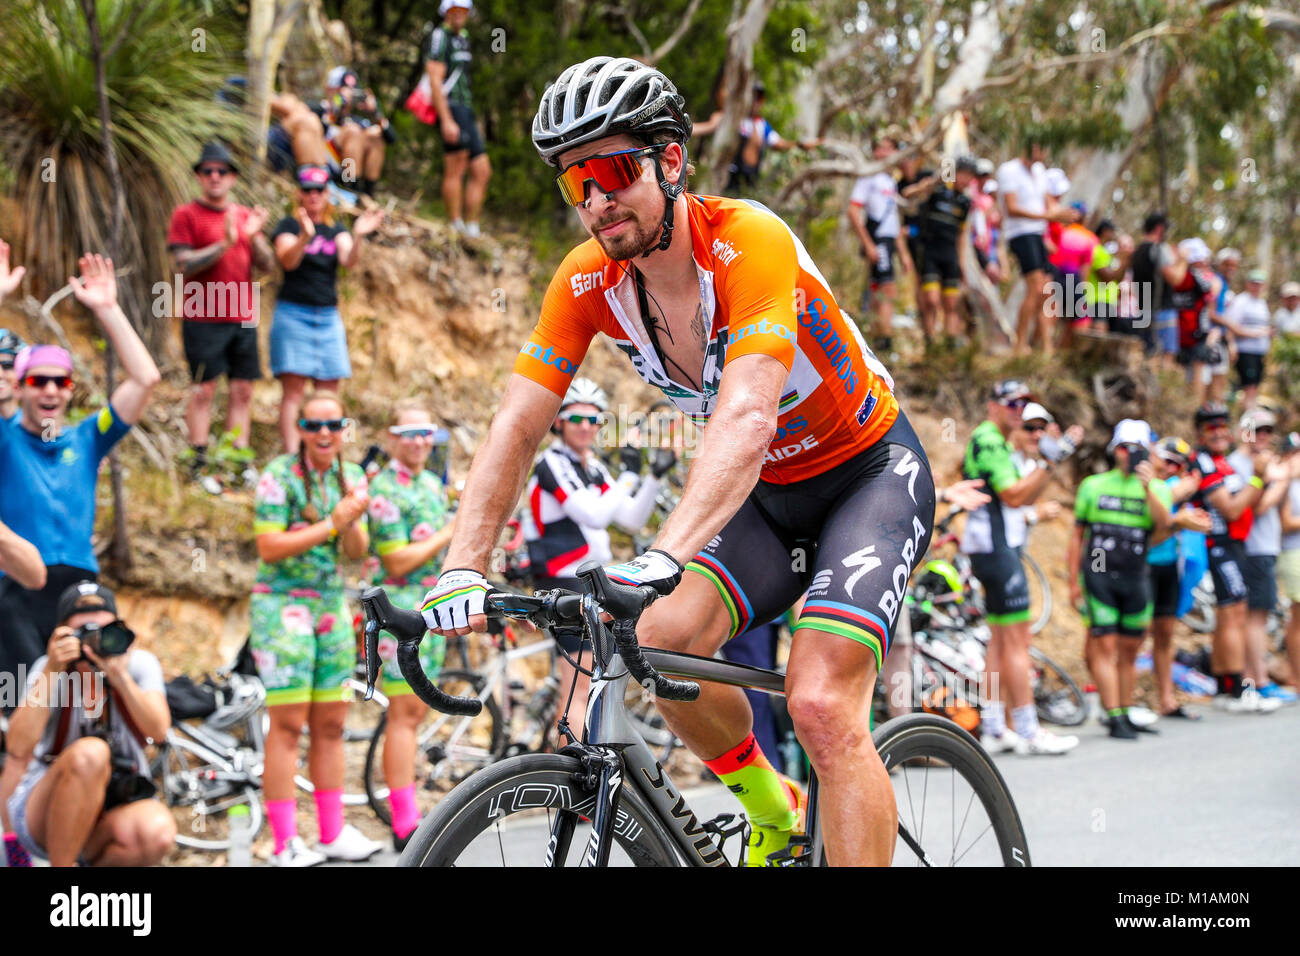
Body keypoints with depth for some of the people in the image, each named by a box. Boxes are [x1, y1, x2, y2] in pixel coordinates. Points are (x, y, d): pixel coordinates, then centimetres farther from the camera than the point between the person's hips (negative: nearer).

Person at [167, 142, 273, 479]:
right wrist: (224, 244, -20)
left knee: (243, 391, 3)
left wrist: (254, 237, -9)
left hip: (243, 317, 5)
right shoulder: (186, 215, 1)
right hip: (203, 318, -5)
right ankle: (200, 460, -3)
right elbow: (183, 265, -10)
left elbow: (266, 267, 10)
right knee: (203, 389, -6)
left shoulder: (246, 216, 15)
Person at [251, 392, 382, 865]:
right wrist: (331, 524, -16)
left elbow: (357, 552, 5)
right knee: (288, 724, -8)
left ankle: (333, 833, 14)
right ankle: (285, 843, -6)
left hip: (332, 604, 6)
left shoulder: (352, 477, 9)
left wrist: (351, 524, -16)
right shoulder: (279, 476, -9)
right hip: (283, 604, -6)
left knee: (331, 724, 8)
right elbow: (269, 548, -15)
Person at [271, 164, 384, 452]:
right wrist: (305, 236, -36)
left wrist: (358, 236, -26)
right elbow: (288, 261, -17)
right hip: (293, 313, -4)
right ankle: (292, 457, -15)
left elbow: (349, 261, -6)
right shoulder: (289, 226, 1)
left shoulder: (337, 230, 13)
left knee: (328, 391, 1)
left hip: (328, 317, 4)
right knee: (294, 388, -10)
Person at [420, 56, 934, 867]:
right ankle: (771, 812, 8)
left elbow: (744, 420, -43)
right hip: (766, 496, 6)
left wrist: (665, 557, -56)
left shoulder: (749, 242, -30)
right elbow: (517, 428, -14)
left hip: (871, 474, -6)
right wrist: (463, 572, -28)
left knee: (821, 705, -24)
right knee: (663, 642, -19)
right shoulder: (588, 280, -12)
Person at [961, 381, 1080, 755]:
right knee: (1017, 640, -10)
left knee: (1001, 640, 11)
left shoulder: (1000, 445, 20)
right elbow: (1013, 495, -20)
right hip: (996, 549, -11)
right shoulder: (987, 441, -13)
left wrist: (1048, 459, 6)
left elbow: (1029, 496, 16)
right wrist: (1050, 461, -20)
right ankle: (1028, 731, -9)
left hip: (1002, 547, 11)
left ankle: (993, 728, 12)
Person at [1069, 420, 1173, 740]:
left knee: (1129, 650, 8)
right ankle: (1115, 718, -9)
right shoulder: (1093, 486, 8)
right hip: (1098, 574, -2)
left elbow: (1164, 527, -12)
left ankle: (1128, 714, 16)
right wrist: (1074, 581, 5)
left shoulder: (1157, 488, 7)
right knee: (1105, 646, -7)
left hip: (1135, 578, 2)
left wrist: (1148, 488, -21)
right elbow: (1078, 536, 10)